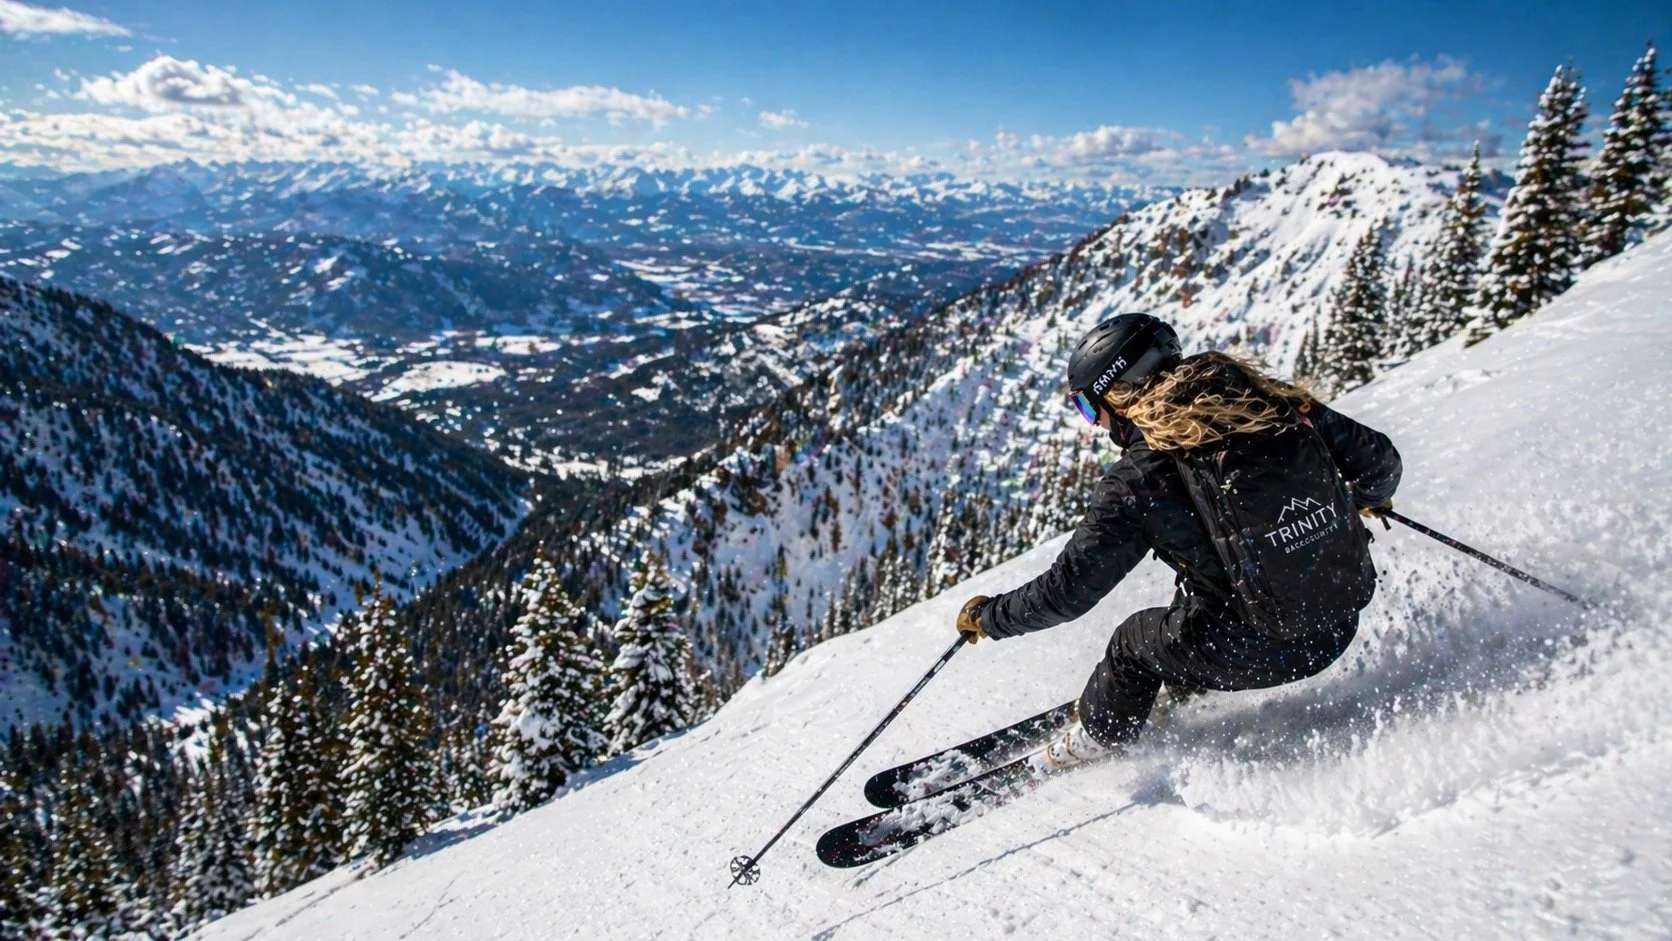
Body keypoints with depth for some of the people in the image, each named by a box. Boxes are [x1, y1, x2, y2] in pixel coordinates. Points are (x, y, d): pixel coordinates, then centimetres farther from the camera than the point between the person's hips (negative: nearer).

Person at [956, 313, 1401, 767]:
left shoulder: (1138, 479, -17)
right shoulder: (1273, 401, -5)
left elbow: (1068, 590, -13)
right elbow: (1380, 460, 4)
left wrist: (988, 615, 4)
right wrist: (1368, 496, 28)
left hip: (1262, 650, -5)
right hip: (1344, 619, 6)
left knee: (1136, 638, 21)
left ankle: (1099, 736, 42)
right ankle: (1181, 685, 48)